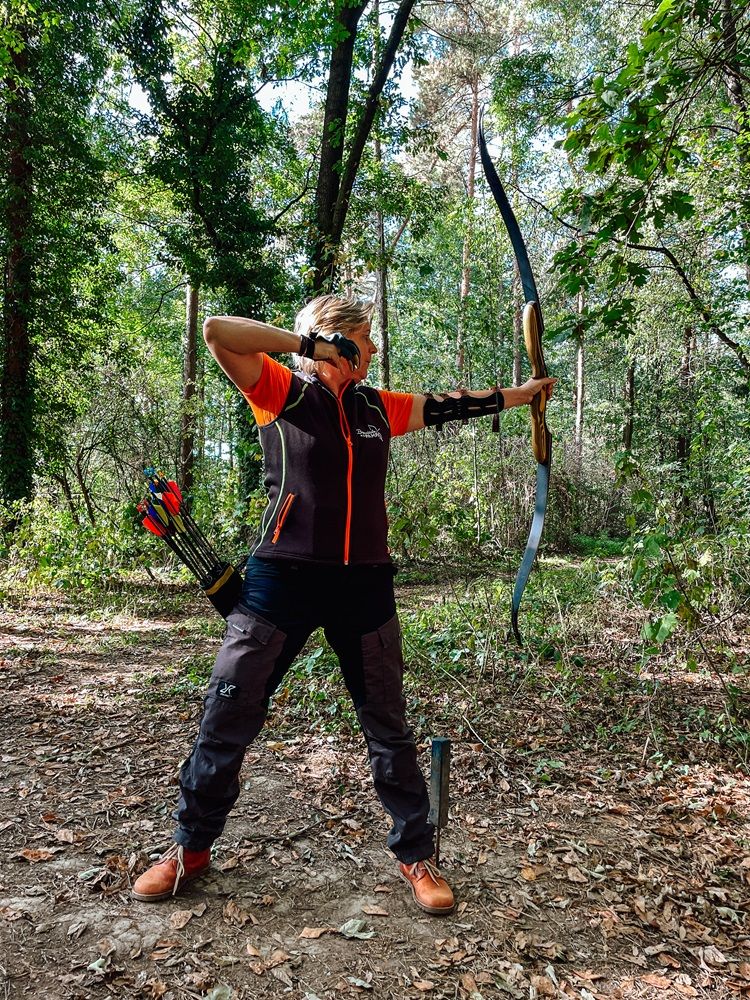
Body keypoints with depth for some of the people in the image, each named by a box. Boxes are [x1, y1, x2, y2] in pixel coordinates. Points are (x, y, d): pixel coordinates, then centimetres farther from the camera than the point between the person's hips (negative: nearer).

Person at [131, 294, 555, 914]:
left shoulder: (379, 408, 12)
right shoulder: (282, 393, -1)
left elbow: (450, 407, 20)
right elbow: (217, 332, -13)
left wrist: (526, 392, 28)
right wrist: (310, 342, -10)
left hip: (363, 585, 4)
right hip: (282, 580, -3)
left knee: (388, 725, 11)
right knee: (228, 718, 6)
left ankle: (416, 854, 28)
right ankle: (192, 848, 29)